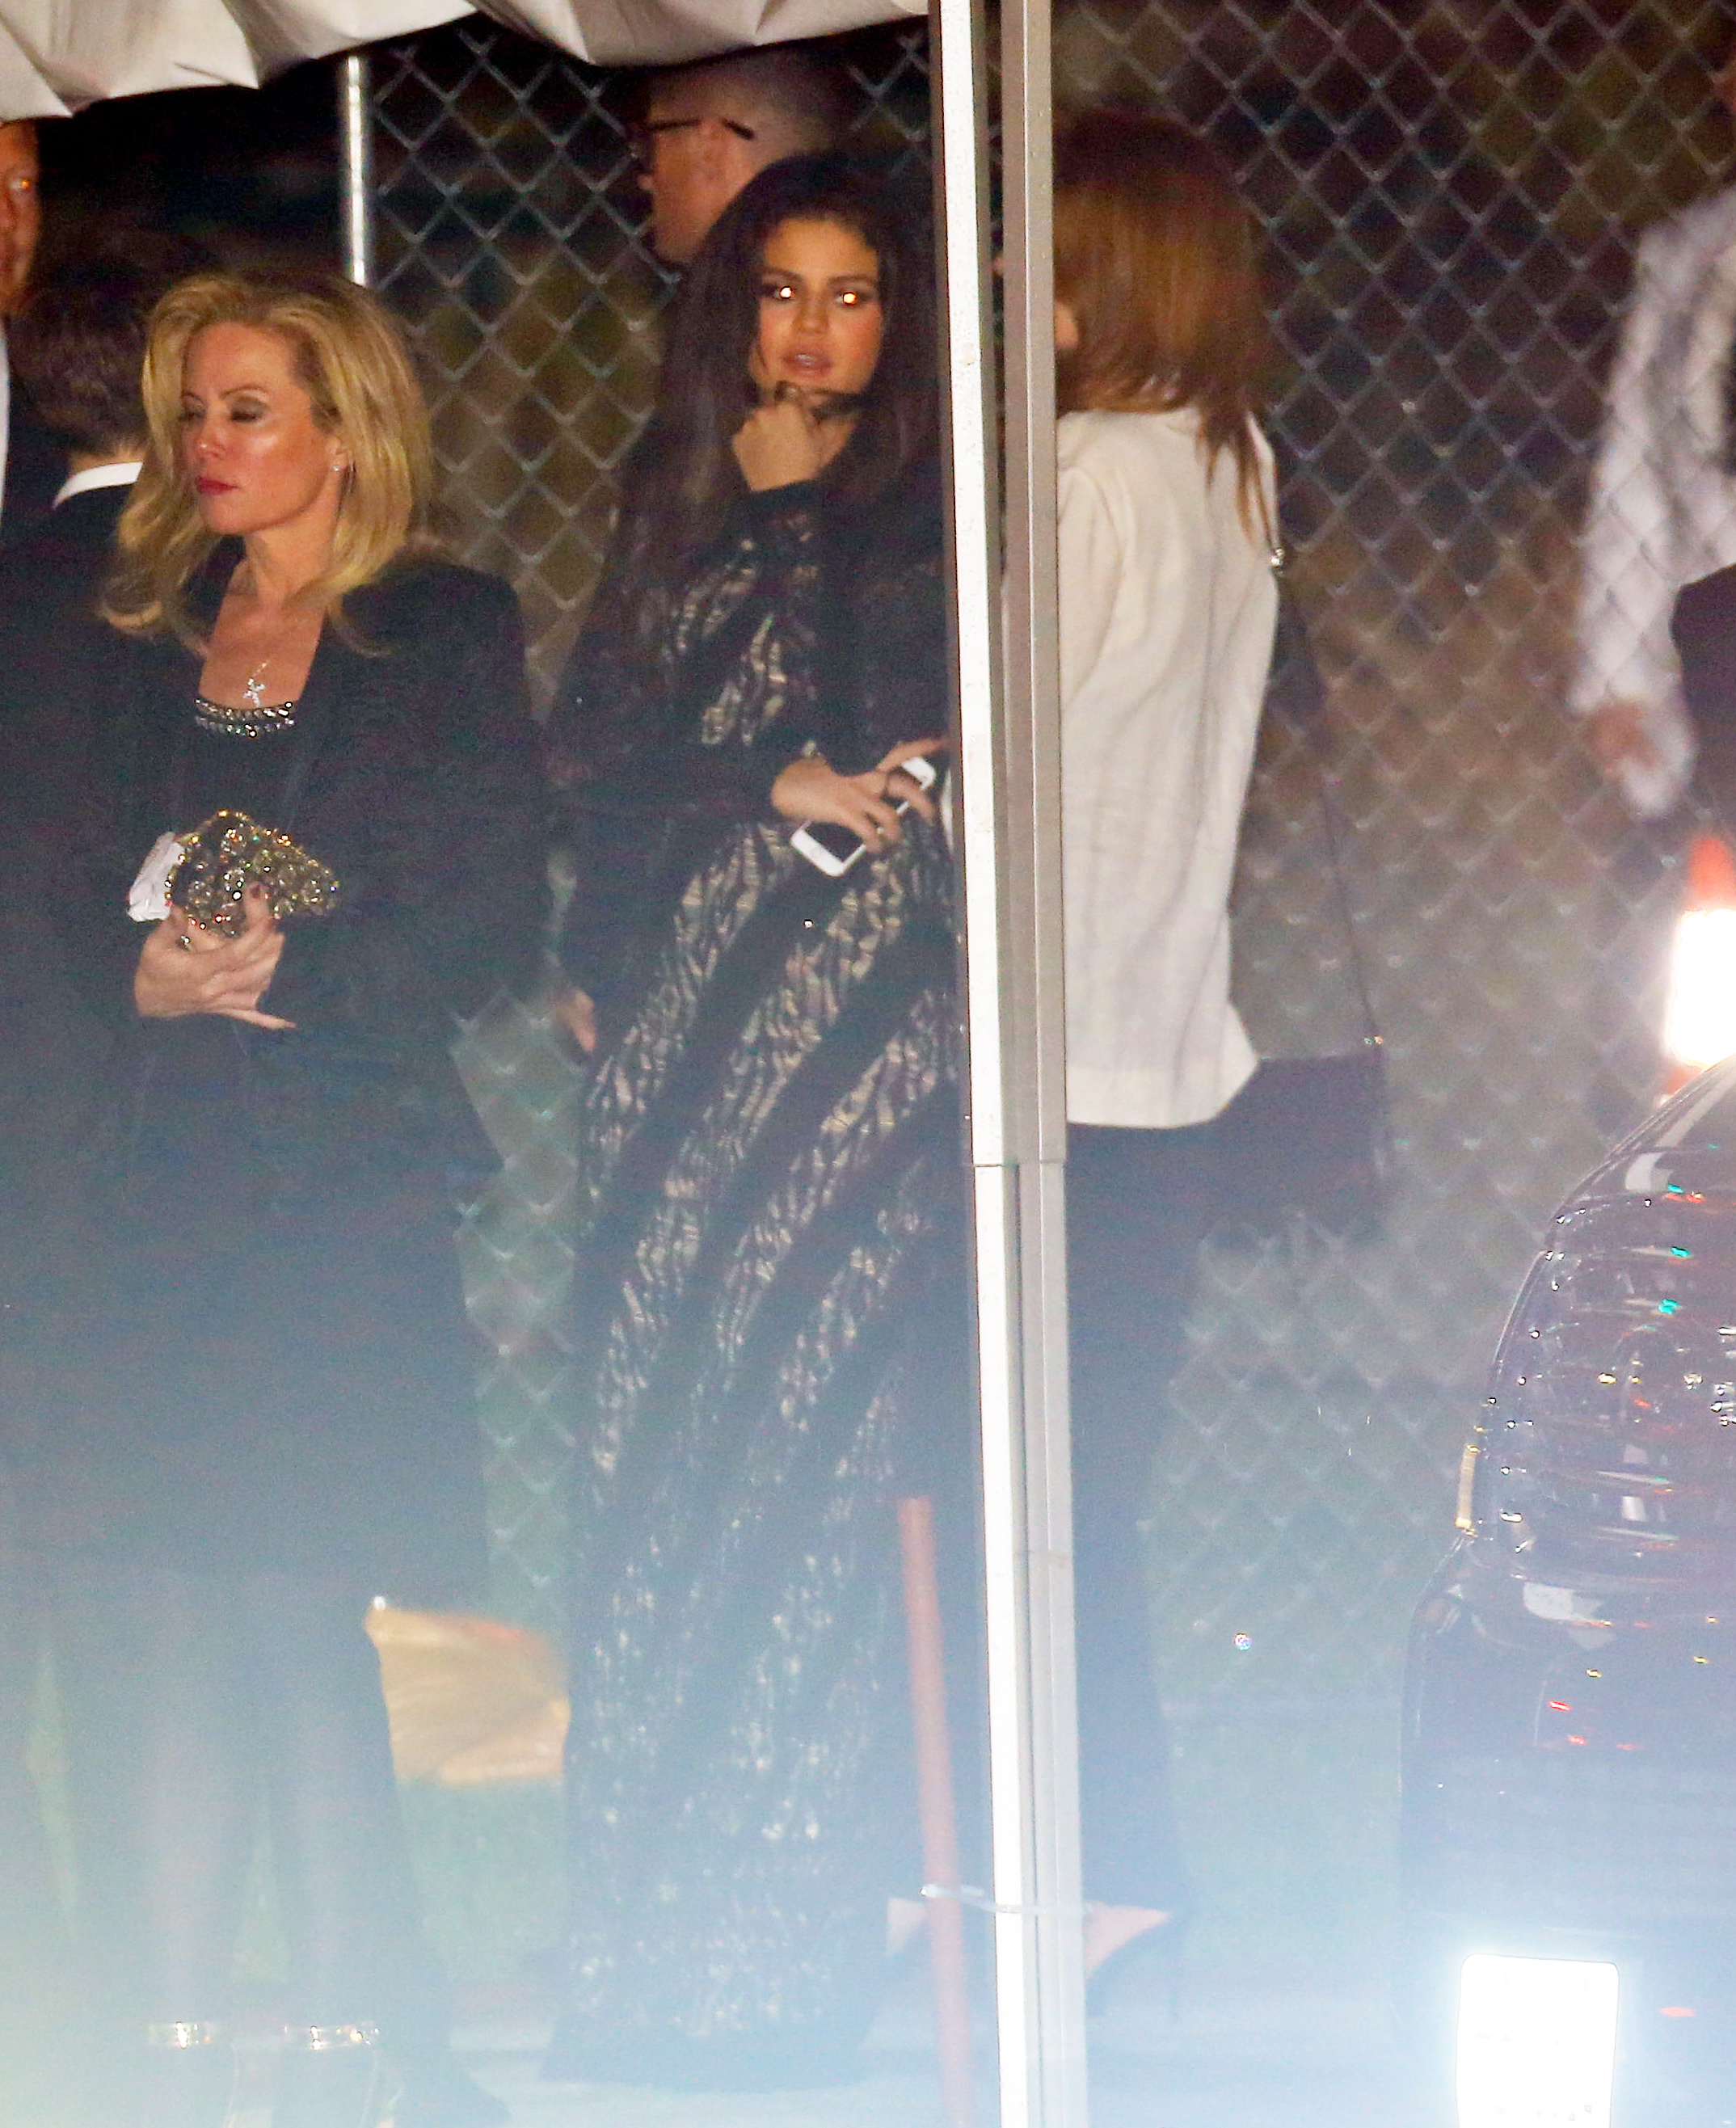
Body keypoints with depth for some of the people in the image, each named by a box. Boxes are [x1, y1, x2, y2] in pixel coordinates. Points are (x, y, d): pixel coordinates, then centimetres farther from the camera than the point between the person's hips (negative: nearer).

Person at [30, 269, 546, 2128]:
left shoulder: (444, 636, 2)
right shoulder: (154, 642, 18)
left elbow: (490, 925, -4)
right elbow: (78, 903, 15)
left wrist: (290, 973, -15)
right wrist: (147, 975, -6)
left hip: (347, 1185, -5)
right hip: (159, 1175, 5)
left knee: (295, 1596, -9)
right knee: (145, 1590, -3)